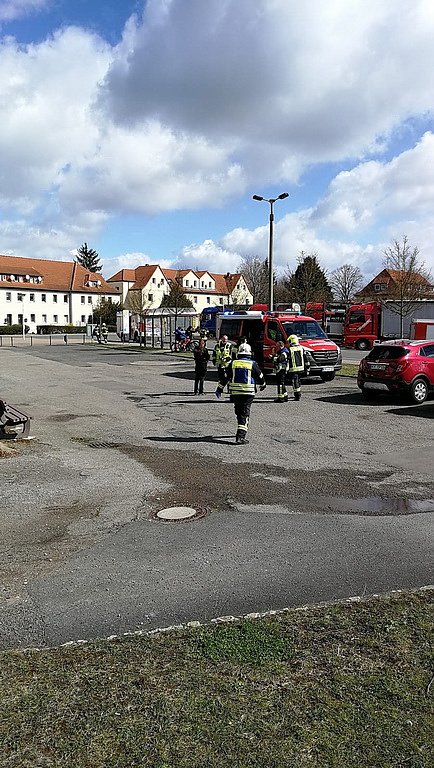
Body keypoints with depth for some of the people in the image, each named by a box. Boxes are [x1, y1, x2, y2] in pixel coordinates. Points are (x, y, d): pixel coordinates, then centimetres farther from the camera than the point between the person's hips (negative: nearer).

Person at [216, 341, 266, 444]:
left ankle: (242, 431, 32)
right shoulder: (253, 364, -3)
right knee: (244, 414, -2)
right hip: (248, 393, -3)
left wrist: (219, 389, 15)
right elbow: (260, 377, 8)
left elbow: (225, 376, 6)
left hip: (235, 392, 3)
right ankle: (241, 436, -10)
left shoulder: (233, 363, 3)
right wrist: (263, 385, 28)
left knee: (239, 412, 18)